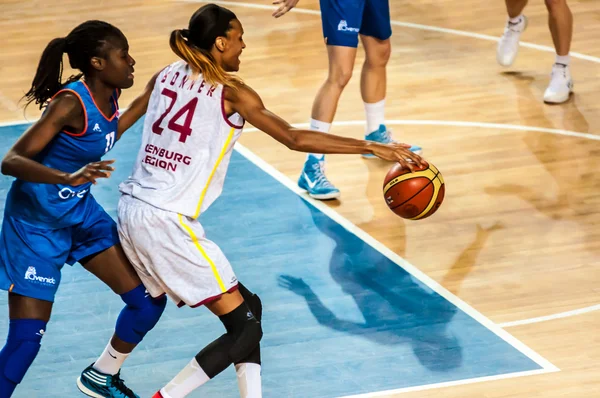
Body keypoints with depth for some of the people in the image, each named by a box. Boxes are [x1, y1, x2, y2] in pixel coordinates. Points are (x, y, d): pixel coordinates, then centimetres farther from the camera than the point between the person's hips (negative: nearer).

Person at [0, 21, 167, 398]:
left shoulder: (109, 96, -3)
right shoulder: (71, 102, -26)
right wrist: (68, 178, -47)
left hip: (81, 212, 8)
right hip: (38, 224, -8)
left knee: (149, 302, 5)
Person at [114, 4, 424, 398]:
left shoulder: (167, 76, 11)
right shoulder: (229, 91, -8)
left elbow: (119, 124, 16)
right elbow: (294, 138, -14)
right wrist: (373, 147, -13)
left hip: (132, 210, 8)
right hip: (168, 222, -8)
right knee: (245, 328, -3)